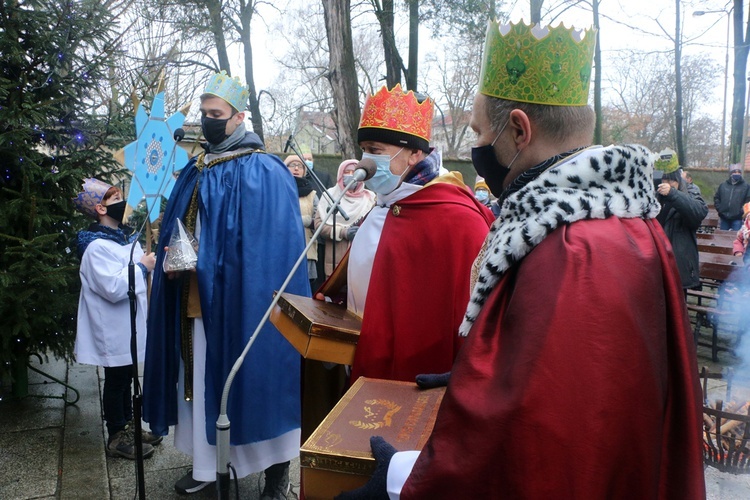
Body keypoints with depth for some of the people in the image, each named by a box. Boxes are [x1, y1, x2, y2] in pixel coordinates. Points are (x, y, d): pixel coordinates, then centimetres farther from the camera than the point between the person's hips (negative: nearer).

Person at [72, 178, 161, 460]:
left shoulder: (126, 238, 9)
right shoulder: (97, 247, -18)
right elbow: (113, 288, -27)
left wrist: (154, 260, -2)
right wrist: (142, 267, -18)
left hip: (130, 323, 8)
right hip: (114, 329, -8)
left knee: (126, 376, 18)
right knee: (116, 381, 4)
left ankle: (127, 428, 32)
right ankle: (116, 439, 18)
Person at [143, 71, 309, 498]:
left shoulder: (263, 172, -11)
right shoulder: (195, 172, 13)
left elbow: (274, 246, -15)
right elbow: (177, 230, 20)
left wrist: (207, 264, -16)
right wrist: (174, 256, -1)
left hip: (242, 301, -7)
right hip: (196, 300, 7)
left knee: (254, 379, 2)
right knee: (202, 381, 15)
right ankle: (206, 464, 32)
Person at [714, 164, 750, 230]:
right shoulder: (723, 185, 8)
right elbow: (716, 198, 13)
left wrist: (741, 211, -14)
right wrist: (719, 208, 0)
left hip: (737, 219, -3)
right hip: (724, 218, 3)